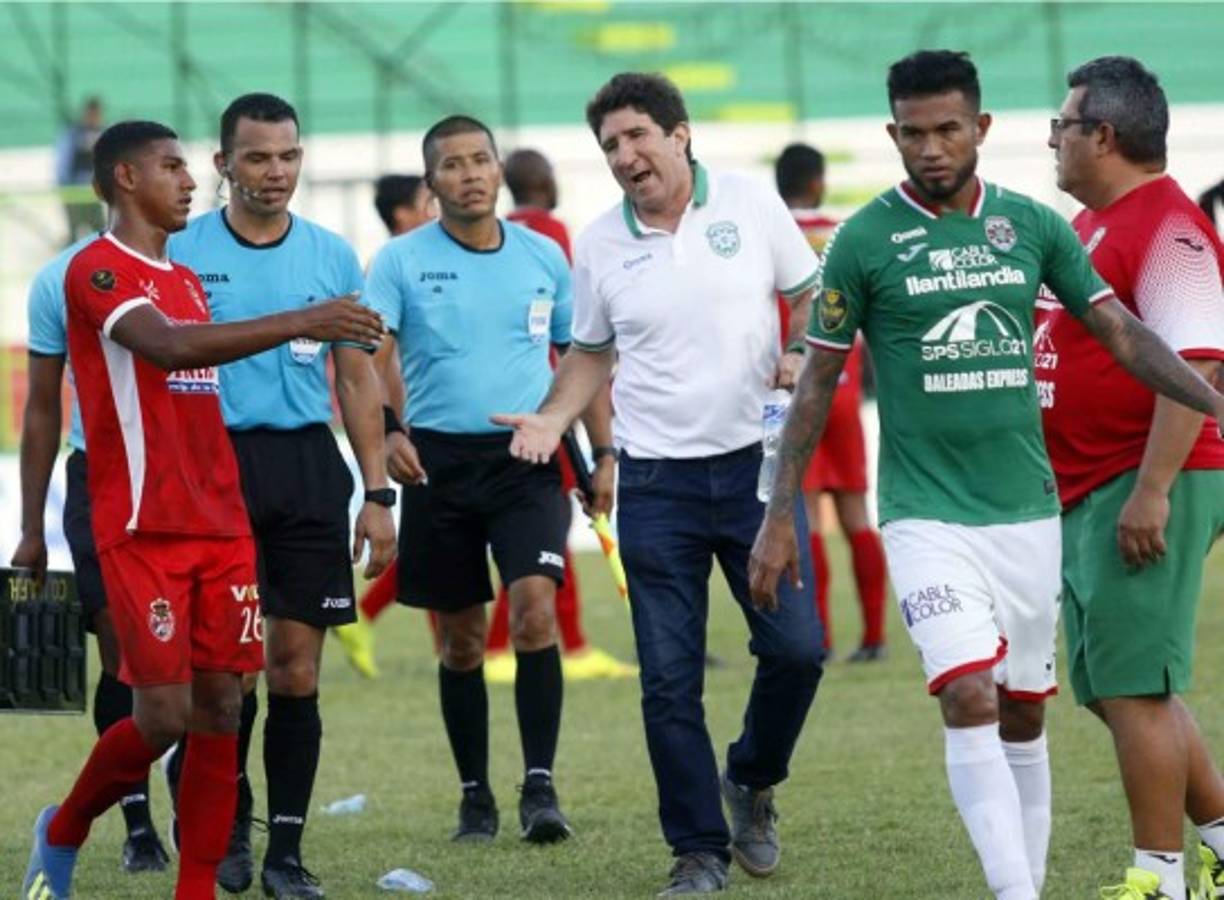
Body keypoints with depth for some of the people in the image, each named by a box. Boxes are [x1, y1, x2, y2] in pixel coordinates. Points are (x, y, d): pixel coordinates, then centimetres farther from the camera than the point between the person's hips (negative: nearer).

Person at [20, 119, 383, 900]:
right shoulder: (96, 271, -9)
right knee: (163, 714, -8)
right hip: (142, 530, -7)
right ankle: (62, 835, 17)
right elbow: (172, 348, -26)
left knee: (220, 710, 0)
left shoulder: (187, 279, 19)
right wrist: (301, 324, -32)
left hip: (220, 527, 7)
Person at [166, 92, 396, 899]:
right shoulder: (181, 252, 2)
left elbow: (358, 381, 12)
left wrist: (378, 493, 6)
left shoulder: (333, 257, 8)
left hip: (307, 465, 1)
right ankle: (229, 827, 17)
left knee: (297, 666, -1)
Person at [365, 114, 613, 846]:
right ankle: (476, 797, 17)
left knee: (534, 607, -18)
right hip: (438, 459, 0)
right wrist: (387, 431, -26)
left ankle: (541, 786, -15)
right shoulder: (402, 262, 0)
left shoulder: (543, 257, 7)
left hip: (527, 457, 0)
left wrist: (603, 454, 9)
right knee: (461, 639, 6)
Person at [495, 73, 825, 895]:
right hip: (656, 482, 1)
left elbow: (812, 298, 9)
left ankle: (752, 781, 23)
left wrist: (801, 358, -10)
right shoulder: (600, 243, 4)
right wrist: (551, 420, -1)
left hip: (755, 464, -1)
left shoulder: (752, 206, -1)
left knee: (796, 646, -6)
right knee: (670, 679, -1)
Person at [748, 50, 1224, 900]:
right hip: (927, 514, -4)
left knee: (1024, 713, 9)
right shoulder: (865, 241, -4)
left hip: (1027, 509, 4)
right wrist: (779, 514, 0)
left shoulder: (1035, 225, 5)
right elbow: (819, 381, 2)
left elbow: (1122, 331, 7)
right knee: (970, 700, -18)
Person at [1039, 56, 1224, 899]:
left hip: (1145, 489, -10)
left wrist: (1152, 491, -27)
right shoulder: (1091, 225, 17)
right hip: (1085, 493, 10)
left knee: (1134, 688, -8)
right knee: (1114, 687, 14)